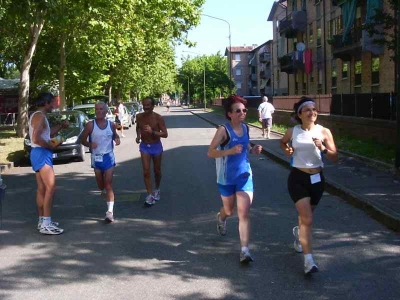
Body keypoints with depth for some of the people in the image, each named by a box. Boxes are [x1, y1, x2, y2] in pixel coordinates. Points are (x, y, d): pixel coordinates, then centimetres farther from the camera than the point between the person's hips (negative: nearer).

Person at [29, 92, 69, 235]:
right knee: (50, 187, -15)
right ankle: (46, 224, -19)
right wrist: (52, 145, -14)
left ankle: (42, 220, 18)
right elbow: (36, 138, -24)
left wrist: (60, 126, 20)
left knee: (42, 189, 13)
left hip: (39, 153, 11)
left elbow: (46, 133, 26)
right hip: (41, 153, -11)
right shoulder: (40, 116, -14)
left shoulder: (37, 116, 19)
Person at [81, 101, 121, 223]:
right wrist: (89, 144, -20)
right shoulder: (90, 125, -6)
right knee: (100, 186, 14)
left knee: (108, 185, -9)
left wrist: (117, 139, -5)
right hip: (96, 157, 1)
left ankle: (110, 212, -12)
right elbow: (83, 140, 1)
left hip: (108, 157, -1)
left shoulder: (111, 125, 0)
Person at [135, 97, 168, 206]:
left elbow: (165, 134, -17)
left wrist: (152, 132, -30)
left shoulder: (158, 118, -16)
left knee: (157, 171, 14)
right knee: (146, 172, -8)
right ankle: (150, 195, -5)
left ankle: (157, 189, 38)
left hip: (156, 146, -1)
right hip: (144, 146, 2)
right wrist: (138, 135, -3)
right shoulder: (139, 117, -5)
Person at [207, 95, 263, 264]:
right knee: (229, 210, 19)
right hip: (227, 178, -3)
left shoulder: (245, 128, 1)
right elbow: (210, 153, -20)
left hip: (245, 176, 3)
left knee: (244, 213, -7)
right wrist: (230, 151, -33)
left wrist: (253, 150, -4)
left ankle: (244, 250, -3)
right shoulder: (223, 130, -16)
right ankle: (221, 219, 56)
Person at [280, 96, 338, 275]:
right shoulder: (292, 132, -4)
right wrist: (287, 150, -3)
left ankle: (298, 232, 56)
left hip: (317, 178, 3)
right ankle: (308, 261, -12)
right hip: (298, 178, -3)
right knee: (307, 219, -13)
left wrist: (323, 148, -22)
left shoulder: (324, 132, -4)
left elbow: (335, 158, -4)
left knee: (305, 216, 21)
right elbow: (283, 142, 19)